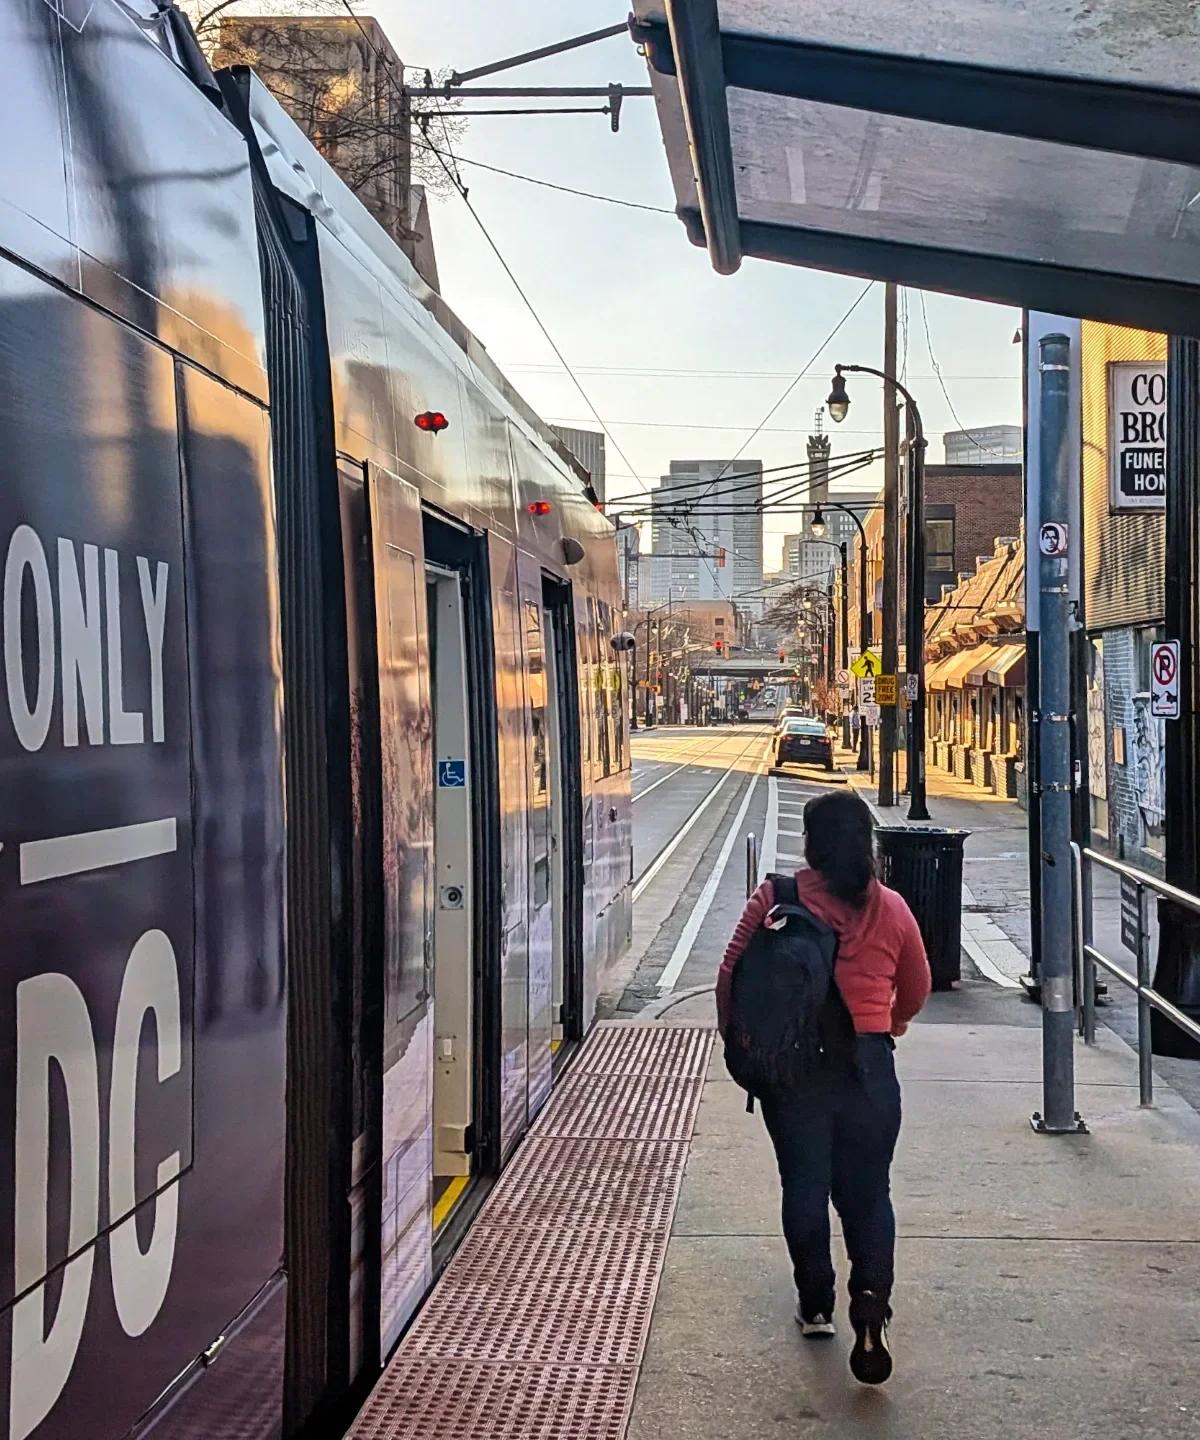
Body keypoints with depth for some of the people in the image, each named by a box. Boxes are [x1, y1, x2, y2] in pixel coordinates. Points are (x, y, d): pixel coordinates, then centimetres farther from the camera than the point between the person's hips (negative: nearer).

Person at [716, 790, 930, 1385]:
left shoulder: (775, 899, -8)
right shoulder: (891, 908, -1)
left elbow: (730, 977, -7)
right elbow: (916, 990, 13)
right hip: (869, 1063, 1)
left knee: (804, 1186, 12)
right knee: (867, 1191, 9)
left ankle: (816, 1306, 22)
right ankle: (872, 1295, -12)